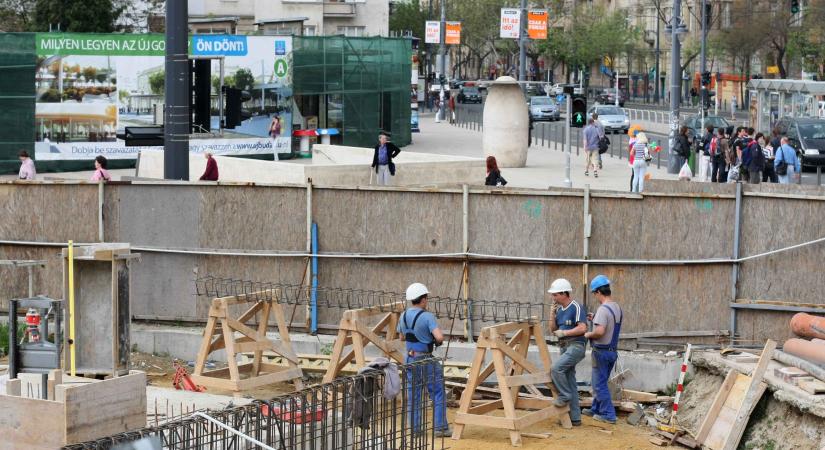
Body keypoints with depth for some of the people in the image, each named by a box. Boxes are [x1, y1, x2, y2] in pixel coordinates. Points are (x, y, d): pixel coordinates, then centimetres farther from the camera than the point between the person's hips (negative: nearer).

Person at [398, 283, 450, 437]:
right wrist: (438, 341, -6)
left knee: (413, 395, 11)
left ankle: (415, 428, 12)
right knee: (438, 394, 3)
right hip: (426, 360, -6)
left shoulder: (404, 316, 4)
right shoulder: (427, 316, -17)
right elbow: (439, 337, -27)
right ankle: (440, 427, 1)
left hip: (410, 359, 6)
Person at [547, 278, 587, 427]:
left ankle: (565, 396, -9)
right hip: (564, 347, 9)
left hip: (576, 346, -9)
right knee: (570, 383, 8)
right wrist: (552, 314, 1)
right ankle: (575, 417, 11)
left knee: (556, 368, -27)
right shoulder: (559, 309, 12)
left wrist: (563, 332, -14)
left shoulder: (576, 308, -12)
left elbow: (582, 328, -19)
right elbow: (553, 329, 16)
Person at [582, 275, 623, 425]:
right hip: (613, 350, 9)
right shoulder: (618, 308, 8)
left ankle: (608, 415, 2)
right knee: (600, 382, 21)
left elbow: (599, 331, -32)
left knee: (600, 384, 0)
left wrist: (588, 334, -13)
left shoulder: (603, 309, -22)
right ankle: (596, 409, 30)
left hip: (601, 351, -9)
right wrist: (595, 319, 16)